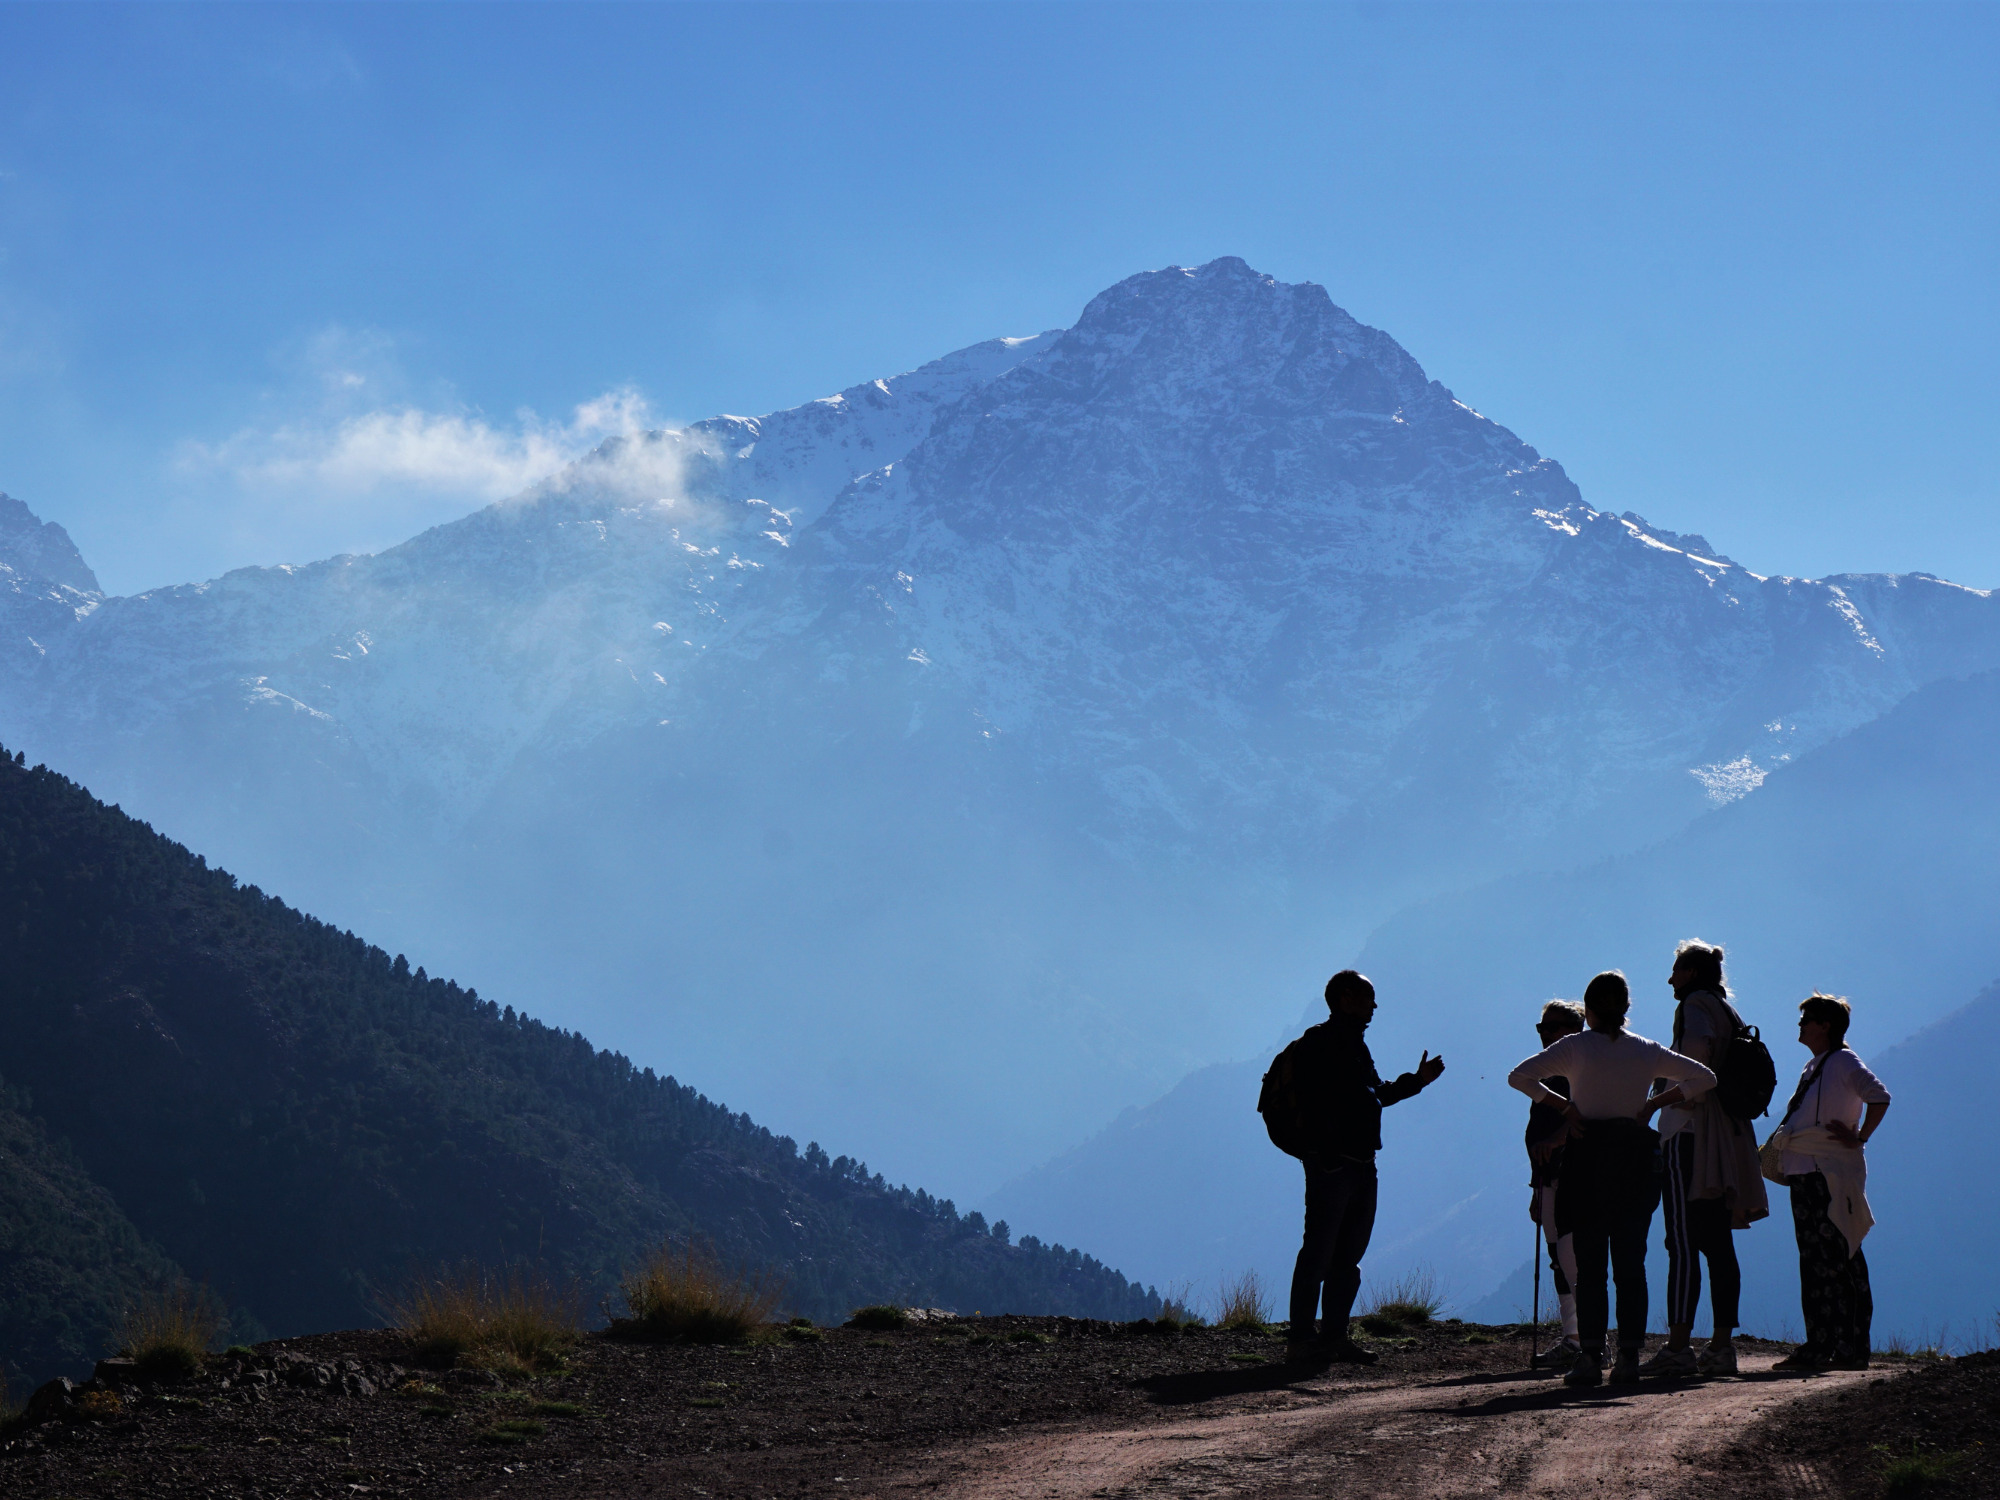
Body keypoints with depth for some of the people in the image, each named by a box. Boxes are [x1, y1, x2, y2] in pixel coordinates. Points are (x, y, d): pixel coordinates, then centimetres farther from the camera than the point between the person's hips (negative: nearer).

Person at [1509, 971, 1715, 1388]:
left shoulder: (1575, 1047, -1)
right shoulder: (1646, 1051, 8)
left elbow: (1519, 1076, -10)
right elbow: (1704, 1077, 12)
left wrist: (1564, 1105, -4)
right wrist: (1655, 1102, 6)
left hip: (1588, 1154, -3)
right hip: (1635, 1155, 3)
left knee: (1589, 1262, -1)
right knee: (1630, 1262, 4)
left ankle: (1591, 1356, -7)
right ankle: (1629, 1355, -1)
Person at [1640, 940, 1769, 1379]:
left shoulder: (1696, 1004, -6)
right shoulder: (1728, 1011, 20)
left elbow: (1697, 1043, -29)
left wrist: (1690, 1094, -18)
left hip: (1690, 1132, -9)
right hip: (1727, 1138, 9)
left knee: (1683, 1243, -12)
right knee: (1719, 1245, 9)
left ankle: (1678, 1346, -18)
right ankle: (1722, 1345, 7)